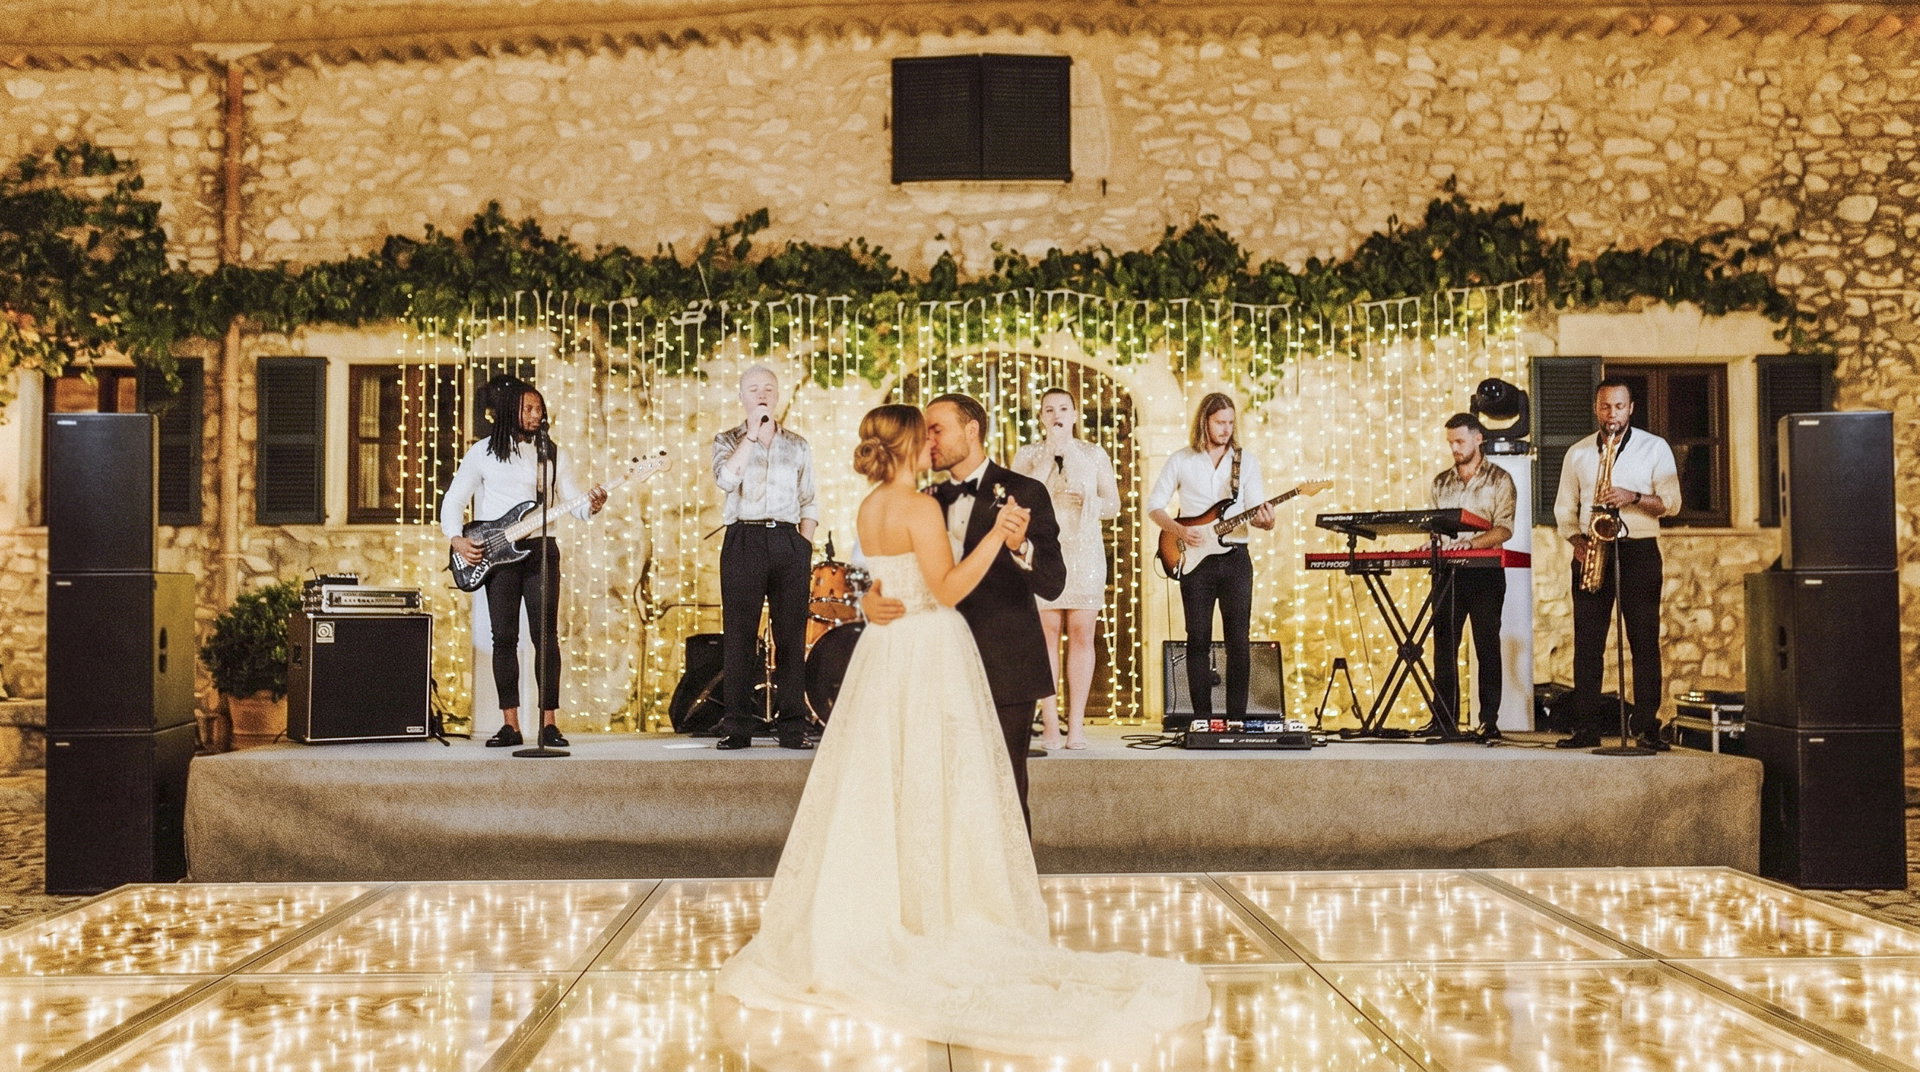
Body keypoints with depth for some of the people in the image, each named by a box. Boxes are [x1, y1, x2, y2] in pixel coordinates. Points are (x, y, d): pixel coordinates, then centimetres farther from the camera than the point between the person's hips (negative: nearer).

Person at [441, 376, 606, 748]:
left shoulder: (553, 454, 9)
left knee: (546, 636, -4)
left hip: (540, 550, 1)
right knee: (504, 637, 0)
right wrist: (456, 539, -9)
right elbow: (453, 500, 7)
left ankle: (549, 722, 0)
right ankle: (510, 724, 5)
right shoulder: (483, 452, 6)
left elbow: (573, 502, 4)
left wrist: (591, 505, -19)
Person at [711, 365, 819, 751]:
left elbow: (808, 503, 15)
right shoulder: (728, 440, 10)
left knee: (791, 634, -1)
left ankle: (792, 727, 3)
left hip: (789, 541, 2)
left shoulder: (797, 445, 16)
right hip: (743, 539, -2)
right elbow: (726, 479, -12)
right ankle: (737, 727, 0)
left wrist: (806, 546, 3)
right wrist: (751, 433, -10)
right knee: (739, 634, -4)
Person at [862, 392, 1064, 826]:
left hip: (1005, 669, -5)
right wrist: (871, 599, -14)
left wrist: (1019, 544, -33)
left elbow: (1052, 584, -13)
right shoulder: (929, 501, 11)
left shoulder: (1023, 493, -5)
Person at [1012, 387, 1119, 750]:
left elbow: (1114, 504, 10)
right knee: (1047, 634, -6)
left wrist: (1086, 501, -10)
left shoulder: (1094, 455, 11)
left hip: (1084, 553, 1)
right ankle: (1050, 724, -3)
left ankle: (1076, 723, 0)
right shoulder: (1028, 455, 8)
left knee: (1082, 634, -4)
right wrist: (1049, 456, -10)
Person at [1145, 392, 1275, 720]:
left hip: (1235, 557, 1)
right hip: (1194, 559, -1)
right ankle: (1202, 719, 6)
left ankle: (1237, 718, 4)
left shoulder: (1246, 462, 7)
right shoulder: (1181, 460, 4)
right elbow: (1154, 506, 5)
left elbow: (1256, 510, 3)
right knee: (1198, 640, 1)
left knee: (1239, 640, -1)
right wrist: (1179, 530, -12)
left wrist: (1265, 520, -20)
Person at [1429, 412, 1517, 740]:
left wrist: (1470, 542, -26)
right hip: (1447, 572, 4)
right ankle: (1444, 718, 8)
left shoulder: (1499, 479, 0)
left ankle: (1489, 722, 2)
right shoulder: (1441, 482, 14)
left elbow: (1504, 529, -10)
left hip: (1484, 572, -4)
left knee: (1487, 646, -1)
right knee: (1444, 646, 3)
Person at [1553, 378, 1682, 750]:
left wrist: (1633, 498, -18)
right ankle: (1587, 726, 3)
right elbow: (1564, 508, 13)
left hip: (1639, 551, -2)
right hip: (1591, 551, 2)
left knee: (1644, 641, -4)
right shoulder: (1577, 453, 12)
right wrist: (1577, 541, -5)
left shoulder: (1654, 447, 5)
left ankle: (1647, 727, -1)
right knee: (1587, 641, 0)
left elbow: (1671, 503, -1)